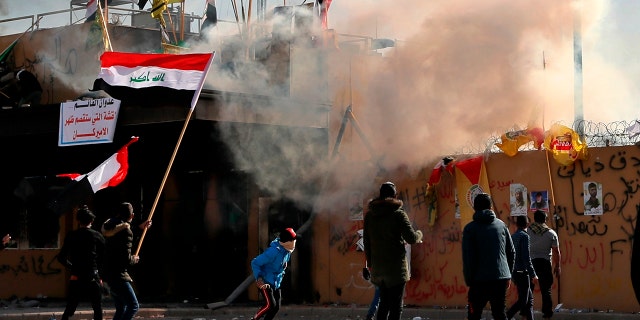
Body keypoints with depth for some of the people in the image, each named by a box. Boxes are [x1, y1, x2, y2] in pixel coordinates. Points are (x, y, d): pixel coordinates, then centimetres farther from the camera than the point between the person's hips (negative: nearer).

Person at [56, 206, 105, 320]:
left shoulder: (71, 236, 2)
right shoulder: (97, 236, -2)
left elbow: (61, 258, 3)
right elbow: (104, 258, -3)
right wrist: (100, 276, 7)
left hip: (76, 278, 2)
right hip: (93, 278, -2)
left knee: (68, 310, 9)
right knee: (97, 310, 7)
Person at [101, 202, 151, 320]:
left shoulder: (111, 225, 10)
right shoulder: (125, 230, -17)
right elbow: (126, 258, -21)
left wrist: (140, 228, 34)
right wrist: (134, 260, 1)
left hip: (109, 273, 10)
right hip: (118, 275, -10)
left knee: (121, 308, 18)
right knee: (133, 306, -8)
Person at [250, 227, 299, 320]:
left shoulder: (287, 251, 0)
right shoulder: (274, 251, -26)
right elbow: (255, 263, -23)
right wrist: (259, 278, -29)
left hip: (276, 283, 8)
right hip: (265, 283, -8)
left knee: (276, 307, 2)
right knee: (270, 304, -20)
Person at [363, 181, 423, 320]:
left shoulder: (370, 215, 7)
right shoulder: (398, 214, -9)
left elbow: (366, 241, 11)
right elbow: (411, 238, -11)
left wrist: (370, 262, 19)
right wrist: (419, 234, 12)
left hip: (378, 267, 6)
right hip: (396, 267, -5)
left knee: (384, 302, 18)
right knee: (396, 305, -3)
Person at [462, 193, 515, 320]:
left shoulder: (470, 228, -2)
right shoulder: (501, 225, 8)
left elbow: (467, 258, -6)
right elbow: (511, 252, 11)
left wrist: (469, 281, 1)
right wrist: (508, 275, 19)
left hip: (480, 281, -3)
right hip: (501, 279, 3)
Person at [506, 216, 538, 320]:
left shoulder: (512, 236, 11)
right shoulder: (524, 236, -12)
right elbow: (526, 258, -18)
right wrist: (533, 275, -16)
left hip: (514, 272, 8)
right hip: (522, 272, -8)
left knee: (529, 298, 16)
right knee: (522, 301, -5)